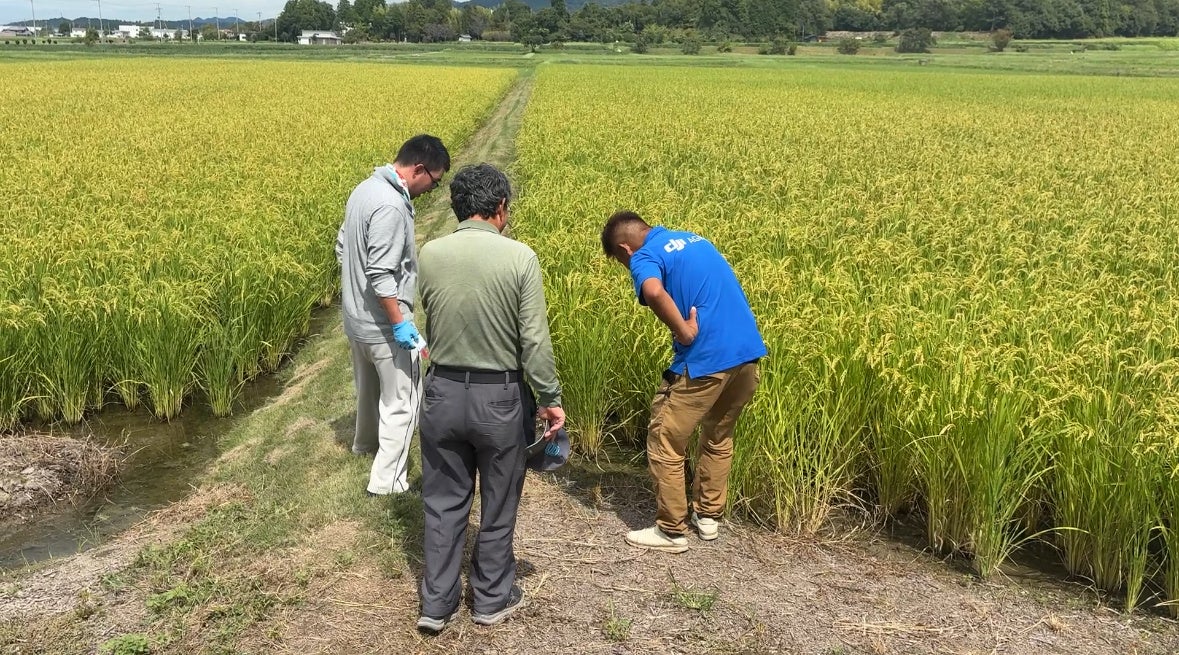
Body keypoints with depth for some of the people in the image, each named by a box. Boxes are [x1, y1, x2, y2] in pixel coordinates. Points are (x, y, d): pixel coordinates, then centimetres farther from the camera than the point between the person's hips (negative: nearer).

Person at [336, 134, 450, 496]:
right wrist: (400, 324, -25)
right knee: (400, 400, 3)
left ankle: (365, 442, 50)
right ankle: (387, 480, 10)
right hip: (384, 322, -10)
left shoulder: (366, 188, 5)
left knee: (368, 385, 29)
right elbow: (380, 274, -29)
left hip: (355, 315, 10)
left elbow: (343, 247, 16)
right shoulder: (390, 206, -26)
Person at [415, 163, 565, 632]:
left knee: (443, 503, 17)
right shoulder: (519, 257, -16)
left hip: (442, 392, 3)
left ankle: (436, 604, 25)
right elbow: (535, 340, -15)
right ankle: (492, 600, 31)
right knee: (498, 506, 16)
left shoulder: (429, 255, -6)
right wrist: (550, 398, -4)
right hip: (500, 397, -2)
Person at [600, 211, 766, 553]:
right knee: (719, 438, 26)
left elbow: (655, 293, -28)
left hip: (706, 361, -8)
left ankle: (672, 531, 18)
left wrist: (685, 333, -16)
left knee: (665, 445, 9)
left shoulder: (645, 258, -5)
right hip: (748, 352, 8)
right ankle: (707, 517, 36)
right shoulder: (694, 239, 20)